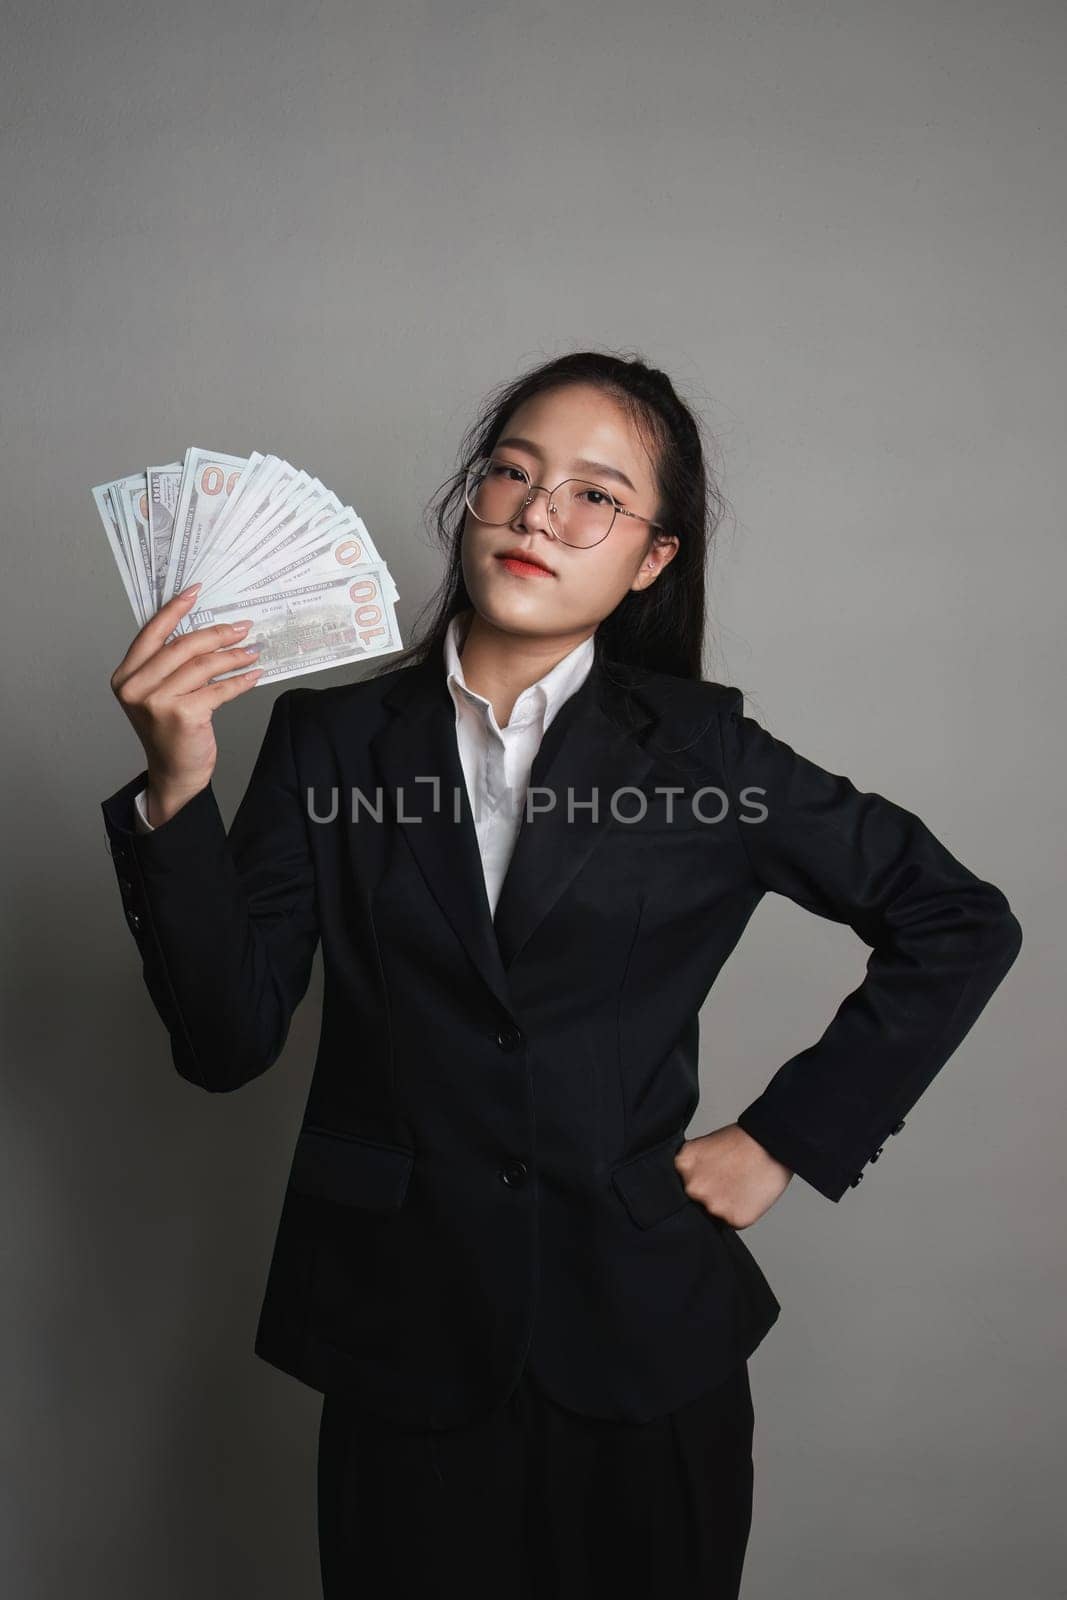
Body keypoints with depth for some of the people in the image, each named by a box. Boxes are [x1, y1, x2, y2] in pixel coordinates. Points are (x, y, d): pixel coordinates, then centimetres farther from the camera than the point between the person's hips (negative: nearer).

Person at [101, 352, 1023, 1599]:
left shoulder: (699, 745, -4)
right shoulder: (330, 736, -2)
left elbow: (961, 923, 2)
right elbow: (228, 1041, -7)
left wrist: (785, 1138, -1)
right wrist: (176, 791, -19)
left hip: (641, 1354, 0)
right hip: (403, 1356, 1)